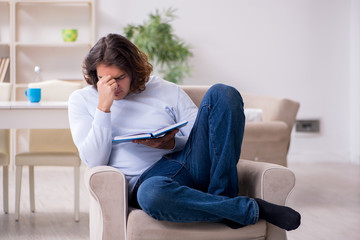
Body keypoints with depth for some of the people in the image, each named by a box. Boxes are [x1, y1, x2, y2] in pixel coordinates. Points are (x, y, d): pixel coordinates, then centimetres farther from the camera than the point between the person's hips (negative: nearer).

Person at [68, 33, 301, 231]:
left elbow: (208, 138, 12)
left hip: (192, 163, 3)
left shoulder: (167, 91, 15)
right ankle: (251, 209, -25)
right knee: (152, 195, -44)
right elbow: (94, 160, -1)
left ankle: (222, 198, -21)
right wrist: (103, 107, -8)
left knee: (222, 93, -18)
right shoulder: (82, 100, 12)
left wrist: (170, 143, -8)